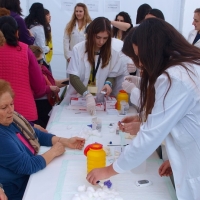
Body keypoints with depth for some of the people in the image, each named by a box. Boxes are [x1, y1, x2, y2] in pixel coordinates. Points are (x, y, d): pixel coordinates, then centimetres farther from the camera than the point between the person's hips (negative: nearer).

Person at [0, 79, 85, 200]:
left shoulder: (11, 118, -3)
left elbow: (38, 135, 7)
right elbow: (28, 166, -27)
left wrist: (66, 142, -3)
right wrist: (53, 152, -13)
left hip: (33, 176, 8)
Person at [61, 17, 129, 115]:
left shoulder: (113, 51, -6)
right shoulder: (78, 49, -10)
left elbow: (112, 75, 6)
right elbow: (73, 77, -15)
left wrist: (109, 83, -18)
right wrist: (87, 95, -30)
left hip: (99, 100, 1)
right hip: (77, 99, 0)